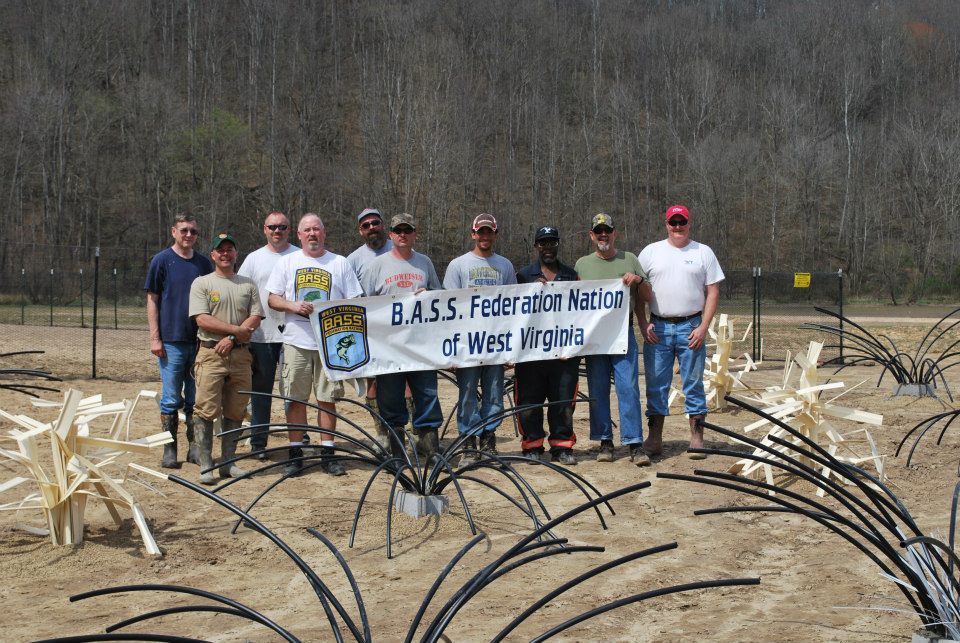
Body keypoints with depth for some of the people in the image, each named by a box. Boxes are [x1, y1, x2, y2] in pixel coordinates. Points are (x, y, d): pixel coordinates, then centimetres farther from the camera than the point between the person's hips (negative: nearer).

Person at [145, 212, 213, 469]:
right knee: (171, 399, 1)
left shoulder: (203, 263, 10)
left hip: (199, 341, 3)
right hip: (171, 341, -3)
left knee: (196, 398, 7)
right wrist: (155, 337, -6)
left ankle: (195, 448, 15)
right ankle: (169, 450, 8)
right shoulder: (161, 260, 0)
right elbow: (152, 300, 0)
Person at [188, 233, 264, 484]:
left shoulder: (248, 285, 15)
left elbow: (256, 318, 4)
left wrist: (231, 339, -10)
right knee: (207, 412, -7)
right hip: (211, 353, -3)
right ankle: (206, 466, -3)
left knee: (235, 412, 5)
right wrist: (236, 329, -12)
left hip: (240, 354, 3)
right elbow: (202, 320, -7)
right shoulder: (202, 283, 5)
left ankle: (228, 463, 13)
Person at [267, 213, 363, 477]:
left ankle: (327, 453, 8)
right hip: (296, 340, 0)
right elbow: (272, 299, 8)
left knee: (327, 398, 2)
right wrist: (293, 306, -11)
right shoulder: (287, 262, 10)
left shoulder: (340, 263, 8)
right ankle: (296, 453, 9)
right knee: (296, 399, 2)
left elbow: (354, 302, 7)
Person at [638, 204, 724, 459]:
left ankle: (697, 438, 9)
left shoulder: (703, 253, 5)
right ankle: (655, 437, 10)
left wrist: (703, 328, -7)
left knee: (694, 384, 3)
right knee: (656, 384, 4)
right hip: (658, 328, 1)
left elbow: (713, 292, 2)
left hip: (691, 328, -1)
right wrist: (644, 324, -3)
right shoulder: (651, 252, 7)